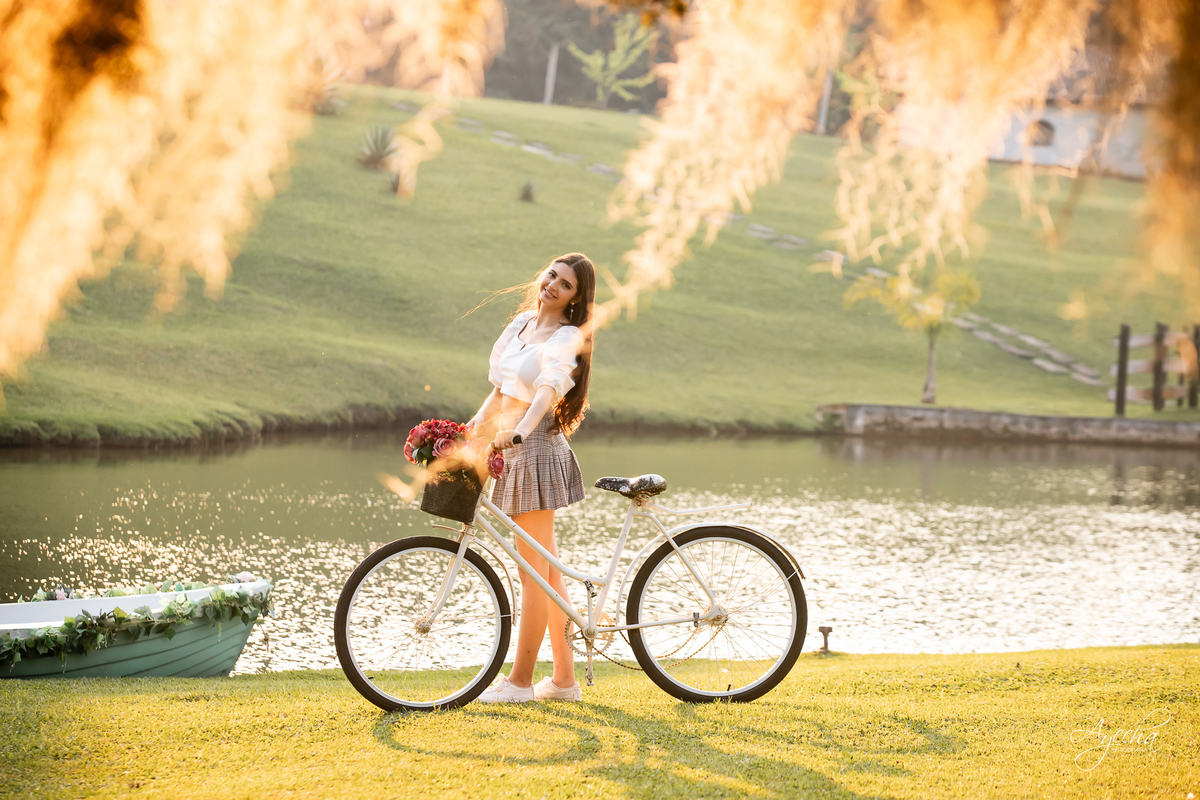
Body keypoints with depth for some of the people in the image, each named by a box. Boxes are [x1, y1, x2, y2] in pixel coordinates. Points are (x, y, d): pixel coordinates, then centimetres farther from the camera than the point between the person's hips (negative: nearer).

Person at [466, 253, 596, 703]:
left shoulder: (567, 338, -11)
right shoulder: (523, 323, 13)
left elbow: (549, 387, -27)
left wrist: (518, 430, -40)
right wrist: (479, 423, 12)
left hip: (537, 450, -9)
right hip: (513, 451, 9)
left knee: (534, 572, -2)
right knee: (547, 571, 12)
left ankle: (520, 681, 4)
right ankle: (564, 678, 19)